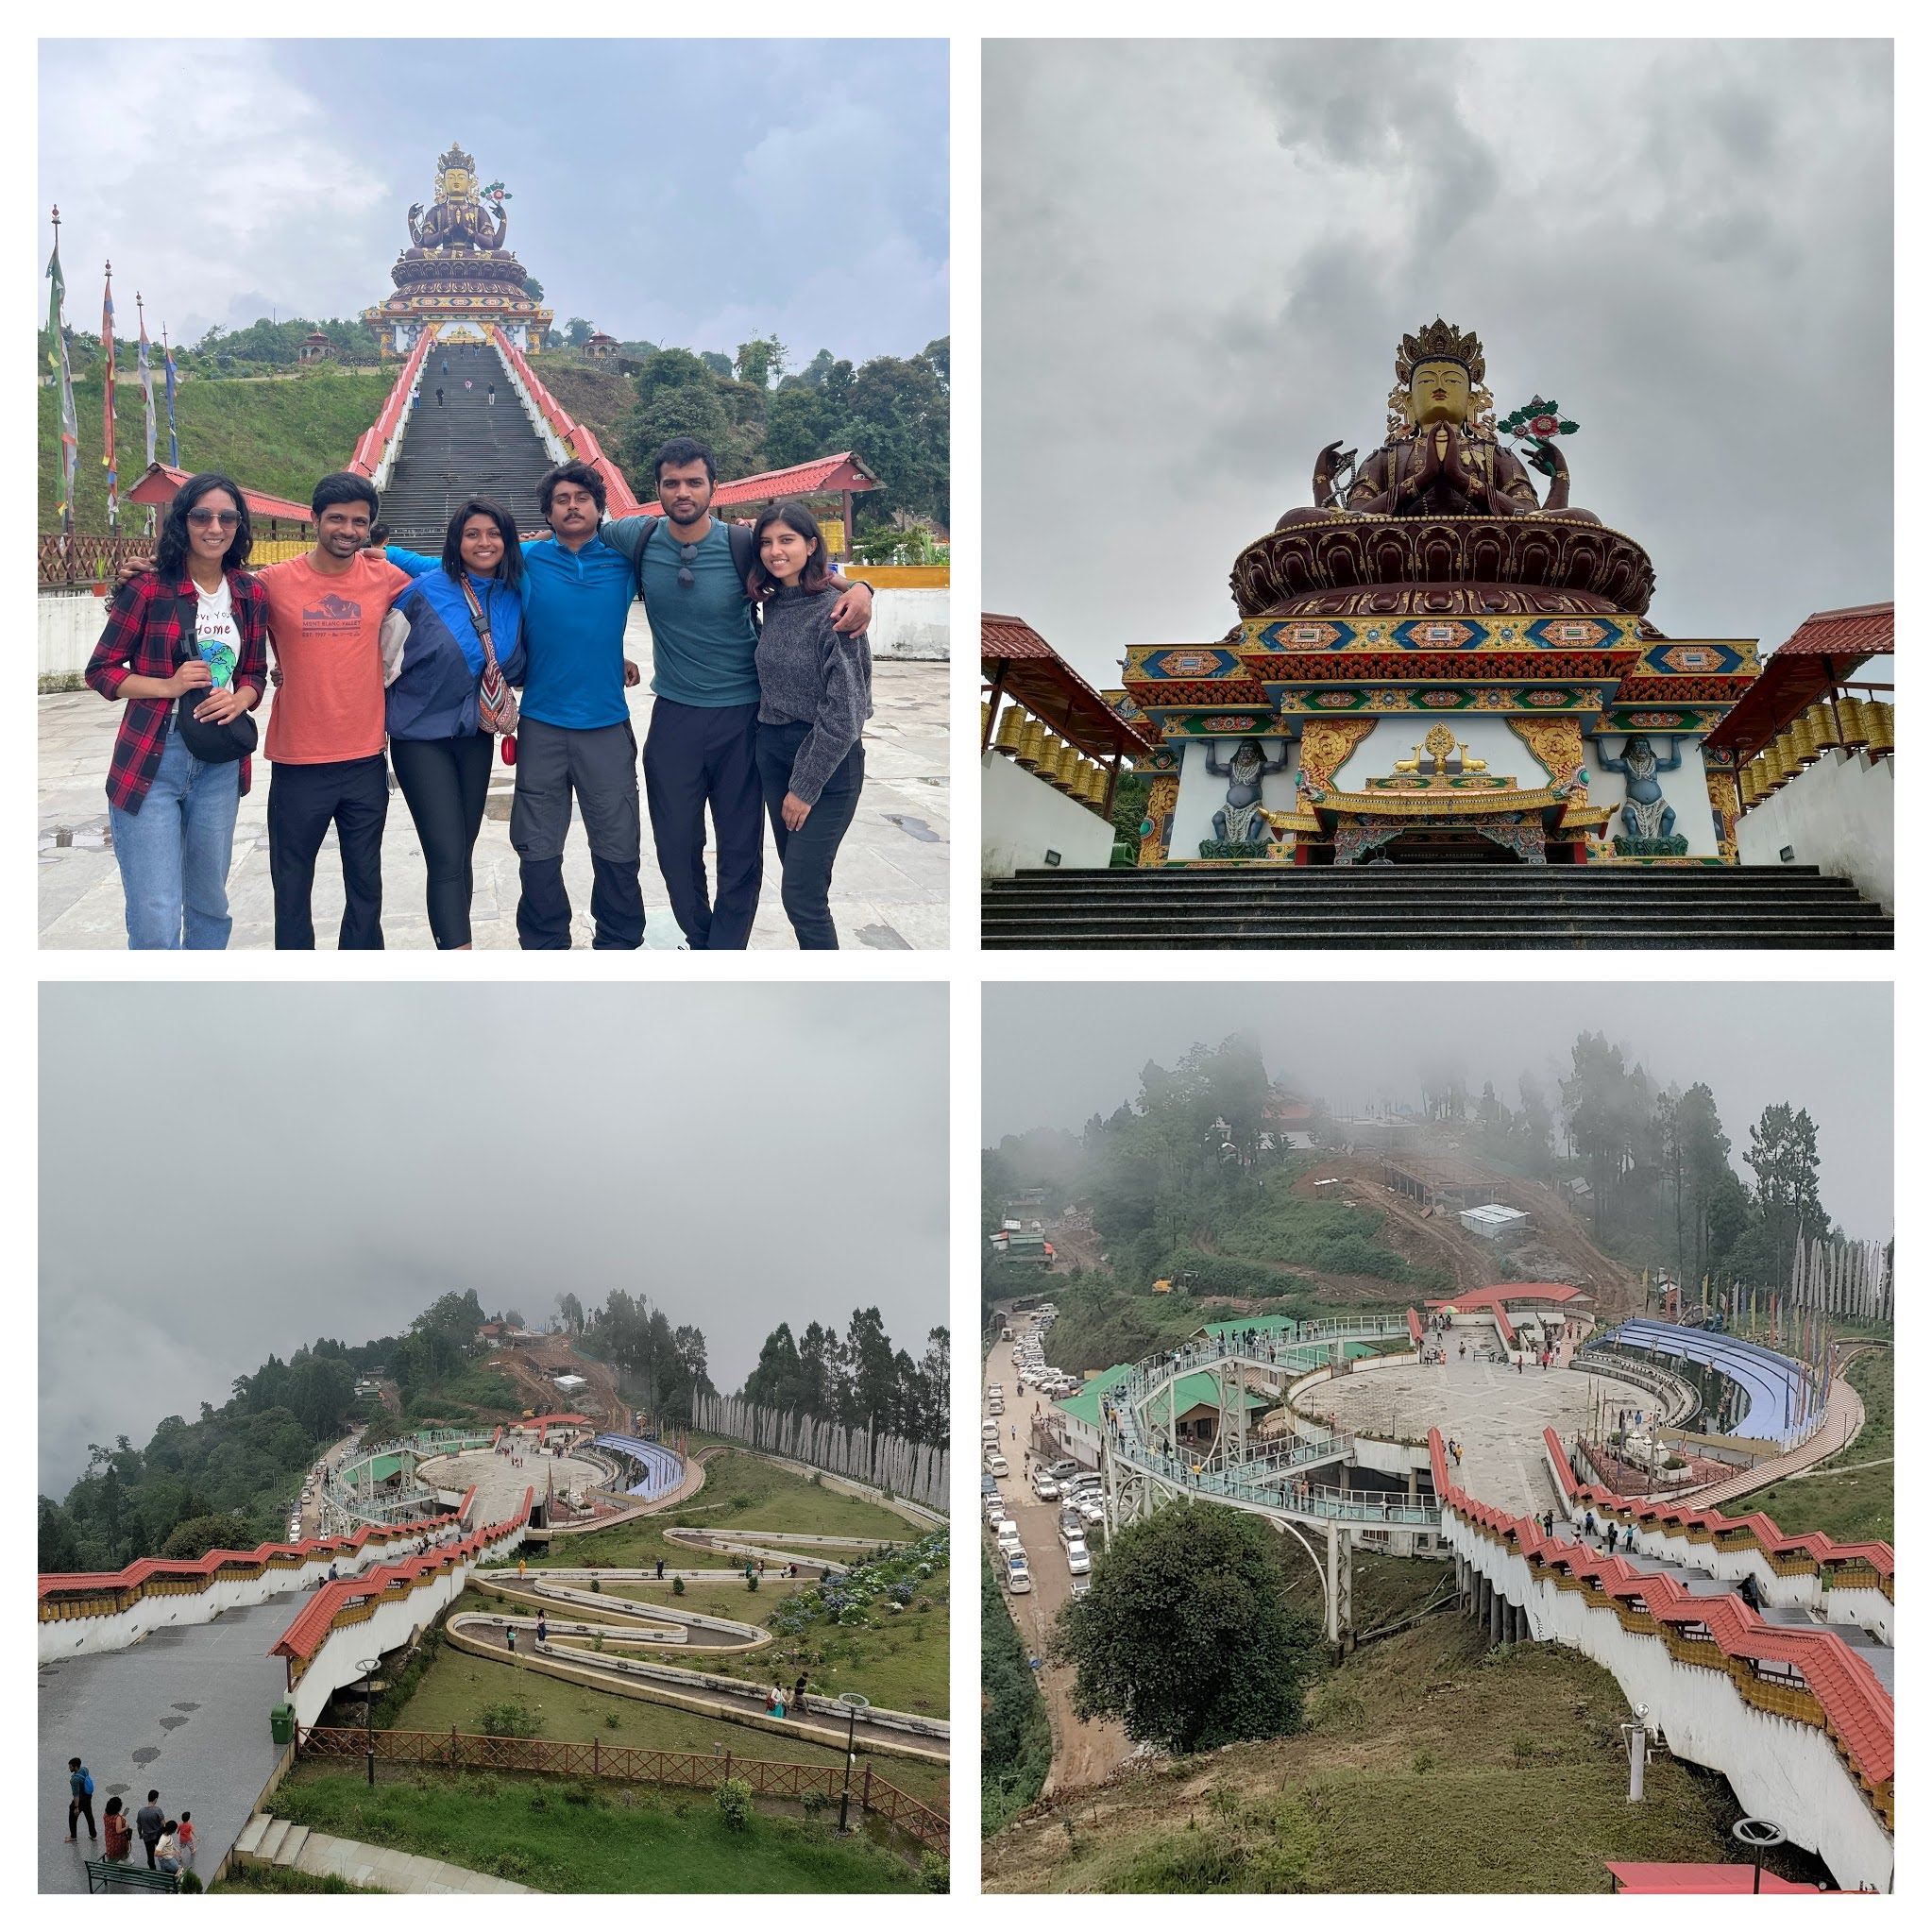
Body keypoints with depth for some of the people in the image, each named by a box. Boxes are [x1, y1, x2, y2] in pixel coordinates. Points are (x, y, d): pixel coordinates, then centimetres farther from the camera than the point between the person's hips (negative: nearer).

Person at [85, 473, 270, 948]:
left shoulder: (250, 596, 7)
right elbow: (100, 671, -1)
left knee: (209, 904, 15)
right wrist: (168, 685, -16)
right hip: (150, 760, -4)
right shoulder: (148, 587, -6)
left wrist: (239, 699, -6)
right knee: (155, 920, -7)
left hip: (219, 764, 4)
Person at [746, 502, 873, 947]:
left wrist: (805, 787, -14)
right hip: (774, 752, 7)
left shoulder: (834, 610, -15)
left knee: (801, 894, -10)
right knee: (801, 881, 11)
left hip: (828, 760, -7)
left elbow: (844, 712, -16)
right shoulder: (773, 605, 7)